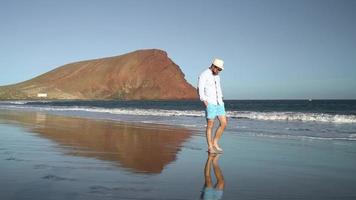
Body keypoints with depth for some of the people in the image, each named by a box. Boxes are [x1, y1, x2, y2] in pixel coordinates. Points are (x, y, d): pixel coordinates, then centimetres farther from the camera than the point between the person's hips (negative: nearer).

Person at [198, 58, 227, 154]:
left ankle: (215, 143, 16)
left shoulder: (216, 76, 17)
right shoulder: (204, 75, -8)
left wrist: (221, 101, 16)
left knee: (224, 123, 3)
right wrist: (205, 103, -23)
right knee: (210, 126, -3)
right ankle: (210, 147, 5)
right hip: (210, 103, -7)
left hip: (219, 103, 8)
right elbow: (200, 90, -15)